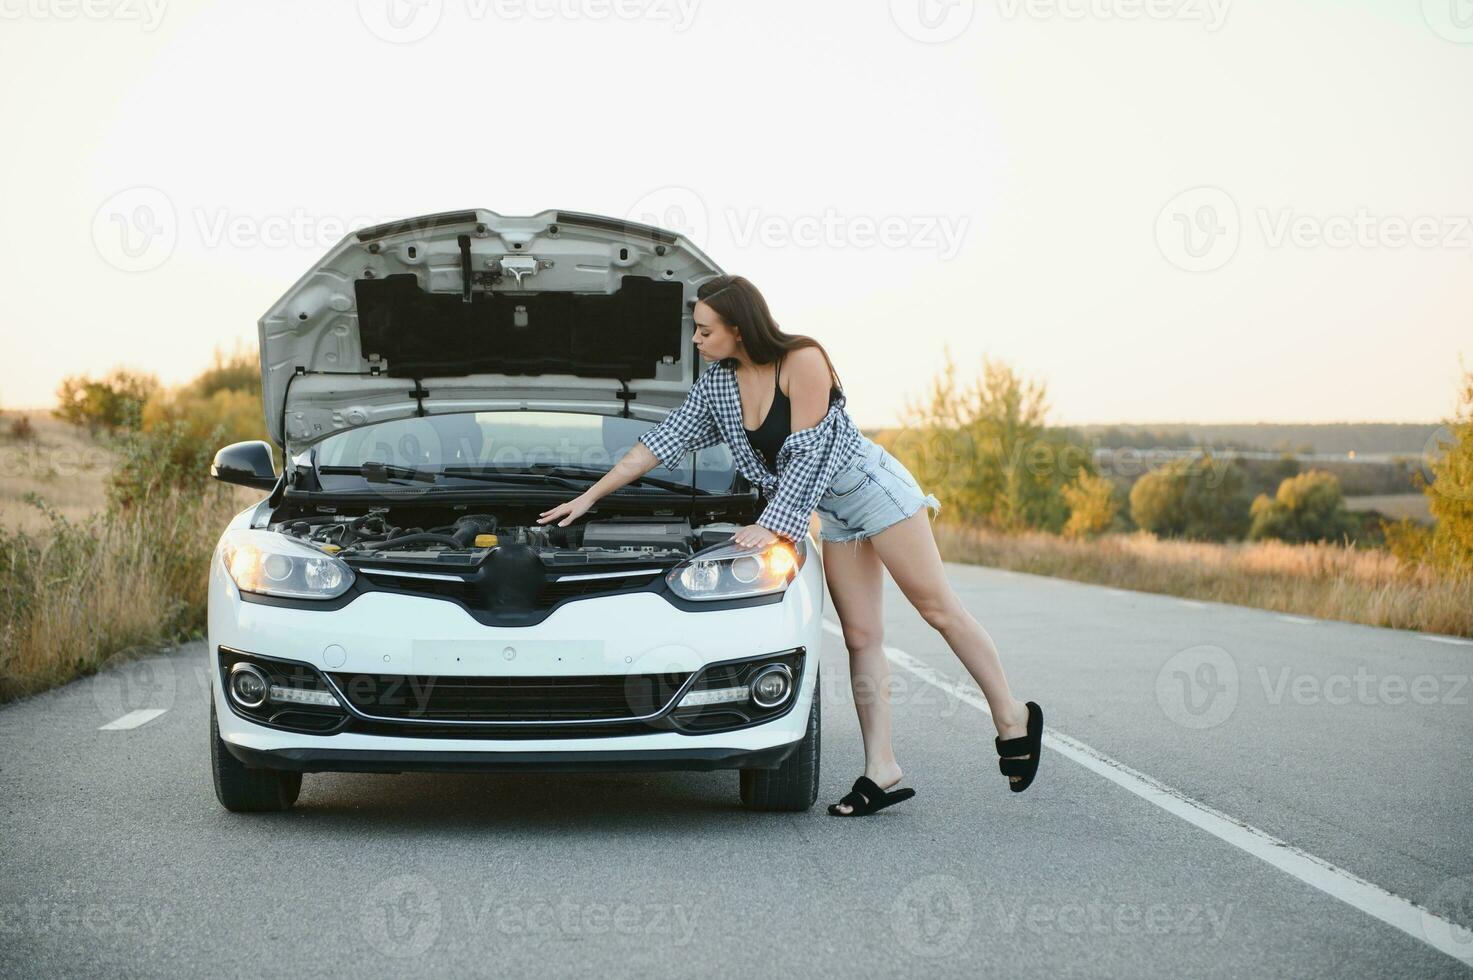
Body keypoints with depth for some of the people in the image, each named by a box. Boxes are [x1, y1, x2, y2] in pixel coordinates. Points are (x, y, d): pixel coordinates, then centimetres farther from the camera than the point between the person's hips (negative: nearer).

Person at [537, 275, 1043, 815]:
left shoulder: (803, 361, -23)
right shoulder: (717, 383, -2)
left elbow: (808, 454, -22)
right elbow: (662, 442, 2)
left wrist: (771, 526, -23)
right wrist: (589, 497, 1)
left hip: (872, 487, -7)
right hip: (830, 512, 7)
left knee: (939, 609, -4)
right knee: (861, 638, 1)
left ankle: (1012, 718, 9)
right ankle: (881, 774, -4)